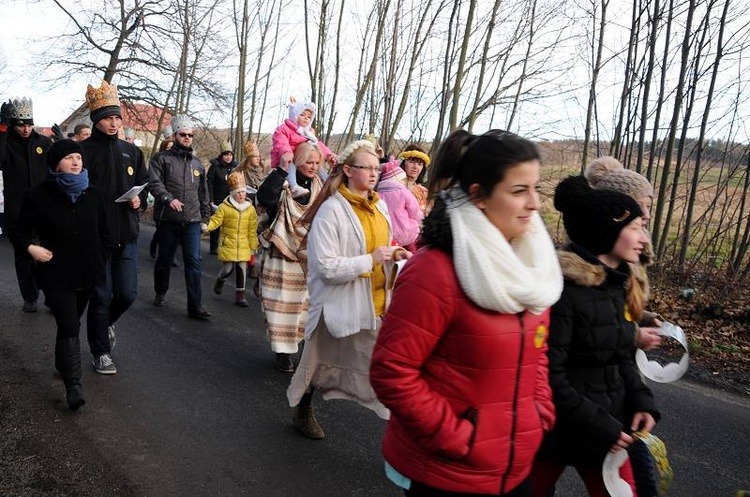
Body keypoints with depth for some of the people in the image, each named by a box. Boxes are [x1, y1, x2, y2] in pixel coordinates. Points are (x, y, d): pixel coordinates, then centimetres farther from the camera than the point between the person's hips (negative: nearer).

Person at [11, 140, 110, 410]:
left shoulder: (93, 195, 4)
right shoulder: (38, 195, -7)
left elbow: (104, 234, 13)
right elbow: (20, 232, -1)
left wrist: (99, 260, 5)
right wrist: (31, 247, -20)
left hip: (88, 273, 4)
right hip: (56, 275, -4)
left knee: (71, 324, 17)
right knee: (69, 327, -13)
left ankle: (63, 365, 39)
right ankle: (73, 386, -10)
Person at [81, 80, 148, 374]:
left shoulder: (131, 151, 10)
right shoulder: (84, 151, -5)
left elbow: (144, 183, 17)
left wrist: (139, 199, -4)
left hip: (126, 235, 4)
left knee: (128, 294, 7)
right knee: (102, 296, 4)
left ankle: (107, 322, 40)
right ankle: (101, 352, 21)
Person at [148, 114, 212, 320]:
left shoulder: (198, 164, 17)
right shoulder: (162, 159, 2)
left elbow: (203, 193, 22)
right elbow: (154, 183, -12)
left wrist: (205, 217, 20)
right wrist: (168, 198, -28)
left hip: (192, 221, 3)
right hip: (168, 220, -2)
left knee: (194, 262, -5)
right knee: (164, 259, 12)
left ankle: (195, 306, -5)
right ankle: (160, 293, 36)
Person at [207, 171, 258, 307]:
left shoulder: (250, 209, 4)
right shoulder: (224, 207, -3)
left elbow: (252, 231, 6)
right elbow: (215, 221, -5)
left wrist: (253, 248, 7)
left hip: (243, 247, 2)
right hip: (228, 245, -2)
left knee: (242, 270, 4)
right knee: (227, 268, 3)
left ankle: (240, 294, 15)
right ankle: (220, 281, 37)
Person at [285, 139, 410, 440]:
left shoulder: (379, 206, 6)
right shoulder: (331, 210, -17)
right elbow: (326, 267, -23)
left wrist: (393, 253, 0)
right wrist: (371, 260, -23)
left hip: (377, 304, 6)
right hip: (341, 304, -5)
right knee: (322, 360, 14)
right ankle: (302, 412, 40)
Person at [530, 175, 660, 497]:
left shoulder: (615, 284, 4)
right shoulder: (560, 287, -23)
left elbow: (621, 357, 14)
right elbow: (549, 375, -22)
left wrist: (640, 400, -2)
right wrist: (597, 425, -18)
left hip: (609, 428, 8)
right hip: (556, 428, -7)